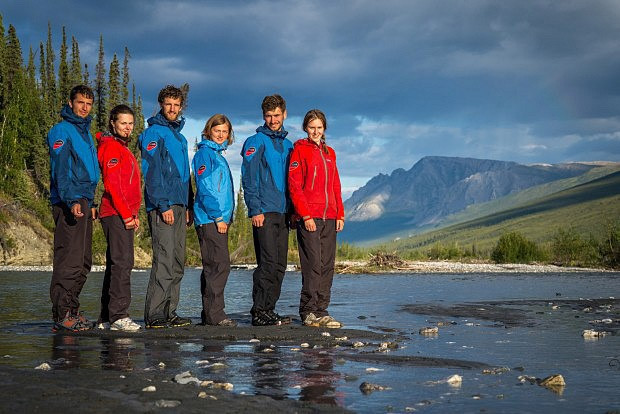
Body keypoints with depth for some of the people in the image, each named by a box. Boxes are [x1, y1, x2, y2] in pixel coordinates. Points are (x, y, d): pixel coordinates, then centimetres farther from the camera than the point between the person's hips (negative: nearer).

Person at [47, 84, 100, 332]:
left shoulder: (86, 133, 22)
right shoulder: (61, 131, -5)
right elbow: (60, 170, -16)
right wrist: (73, 200, -26)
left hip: (83, 202, 9)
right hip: (68, 202, -9)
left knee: (83, 262, 10)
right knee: (69, 260, -12)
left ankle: (71, 311, 16)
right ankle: (63, 315, -11)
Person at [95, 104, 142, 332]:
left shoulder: (123, 149, 24)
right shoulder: (111, 147, -6)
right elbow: (112, 185, -16)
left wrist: (133, 214, 15)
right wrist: (127, 214, -17)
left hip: (124, 215, 10)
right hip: (117, 215, -10)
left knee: (116, 265, 10)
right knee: (122, 263, -15)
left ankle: (106, 318, 13)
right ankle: (119, 316, -17)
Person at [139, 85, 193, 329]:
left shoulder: (179, 136, 21)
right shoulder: (154, 133, -5)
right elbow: (152, 172, -13)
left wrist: (189, 206, 16)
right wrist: (164, 205, -19)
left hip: (179, 206, 9)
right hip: (162, 206, -9)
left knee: (177, 262, 8)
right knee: (164, 260, -13)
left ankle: (169, 313, 13)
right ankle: (155, 315, -12)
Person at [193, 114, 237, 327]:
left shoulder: (218, 155, 22)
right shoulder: (205, 153, -6)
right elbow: (204, 189, -14)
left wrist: (226, 217, 16)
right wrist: (218, 217, -17)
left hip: (219, 218, 9)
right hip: (209, 219, -9)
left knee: (213, 266, 9)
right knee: (220, 264, -13)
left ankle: (210, 314, 12)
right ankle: (214, 314, -11)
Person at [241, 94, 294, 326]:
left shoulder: (288, 145, 18)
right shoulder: (256, 142, -2)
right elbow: (248, 179, -9)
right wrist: (256, 210, -16)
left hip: (283, 213, 7)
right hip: (264, 213, -7)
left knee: (279, 266, 7)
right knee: (268, 263, -11)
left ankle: (269, 310, 13)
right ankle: (259, 312, -7)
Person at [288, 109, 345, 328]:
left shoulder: (329, 152, 18)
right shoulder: (300, 150, -1)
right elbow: (295, 186, -8)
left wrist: (340, 214, 11)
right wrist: (306, 215, -14)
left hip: (329, 218, 6)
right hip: (309, 217, -6)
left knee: (327, 266, 5)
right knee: (313, 265, -8)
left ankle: (321, 311, 11)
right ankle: (309, 312, 0)